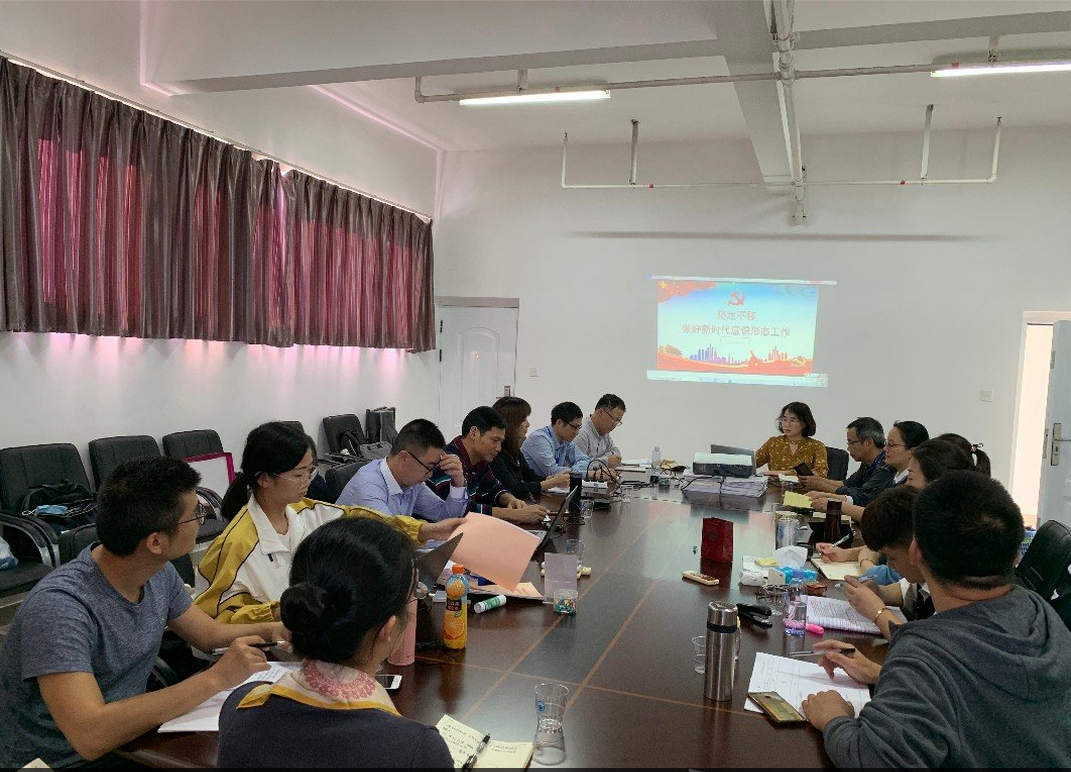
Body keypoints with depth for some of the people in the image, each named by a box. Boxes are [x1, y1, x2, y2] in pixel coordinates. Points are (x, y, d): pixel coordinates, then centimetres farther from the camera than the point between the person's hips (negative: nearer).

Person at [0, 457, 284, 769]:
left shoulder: (159, 573, -6)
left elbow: (209, 633, 11)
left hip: (126, 739, 7)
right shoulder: (59, 606, -28)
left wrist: (275, 629, -3)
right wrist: (215, 678, -33)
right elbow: (91, 735, -36)